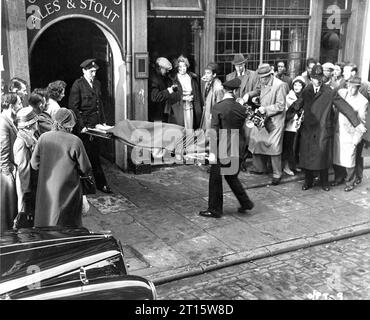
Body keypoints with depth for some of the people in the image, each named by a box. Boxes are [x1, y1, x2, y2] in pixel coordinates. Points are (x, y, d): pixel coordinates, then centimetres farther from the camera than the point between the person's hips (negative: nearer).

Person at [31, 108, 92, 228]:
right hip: (68, 193, -3)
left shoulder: (44, 137, -7)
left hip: (46, 192, 4)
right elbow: (86, 170, -10)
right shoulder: (75, 141, -16)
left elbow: (34, 164, 1)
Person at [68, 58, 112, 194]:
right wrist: (81, 126, -14)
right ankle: (101, 183, 6)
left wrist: (103, 121, 12)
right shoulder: (78, 85, -7)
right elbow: (73, 107, -9)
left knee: (95, 154, 8)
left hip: (96, 125, 6)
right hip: (85, 126, -6)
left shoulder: (97, 83, 14)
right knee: (93, 156, -2)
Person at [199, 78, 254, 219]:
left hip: (222, 149, -5)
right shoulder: (241, 109, 0)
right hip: (236, 149, 5)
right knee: (232, 177, 21)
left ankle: (215, 210, 15)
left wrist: (211, 150, -5)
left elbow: (215, 132, -12)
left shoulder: (218, 108, -13)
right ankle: (246, 203, 22)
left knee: (215, 179, 7)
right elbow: (242, 129, 7)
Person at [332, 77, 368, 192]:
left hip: (350, 134, -4)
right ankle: (339, 178, 32)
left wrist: (356, 139, -9)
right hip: (338, 131, 4)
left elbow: (362, 121, -7)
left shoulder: (362, 101, -10)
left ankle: (350, 182, 19)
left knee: (349, 159, 0)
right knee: (336, 157, 12)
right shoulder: (341, 92, -1)